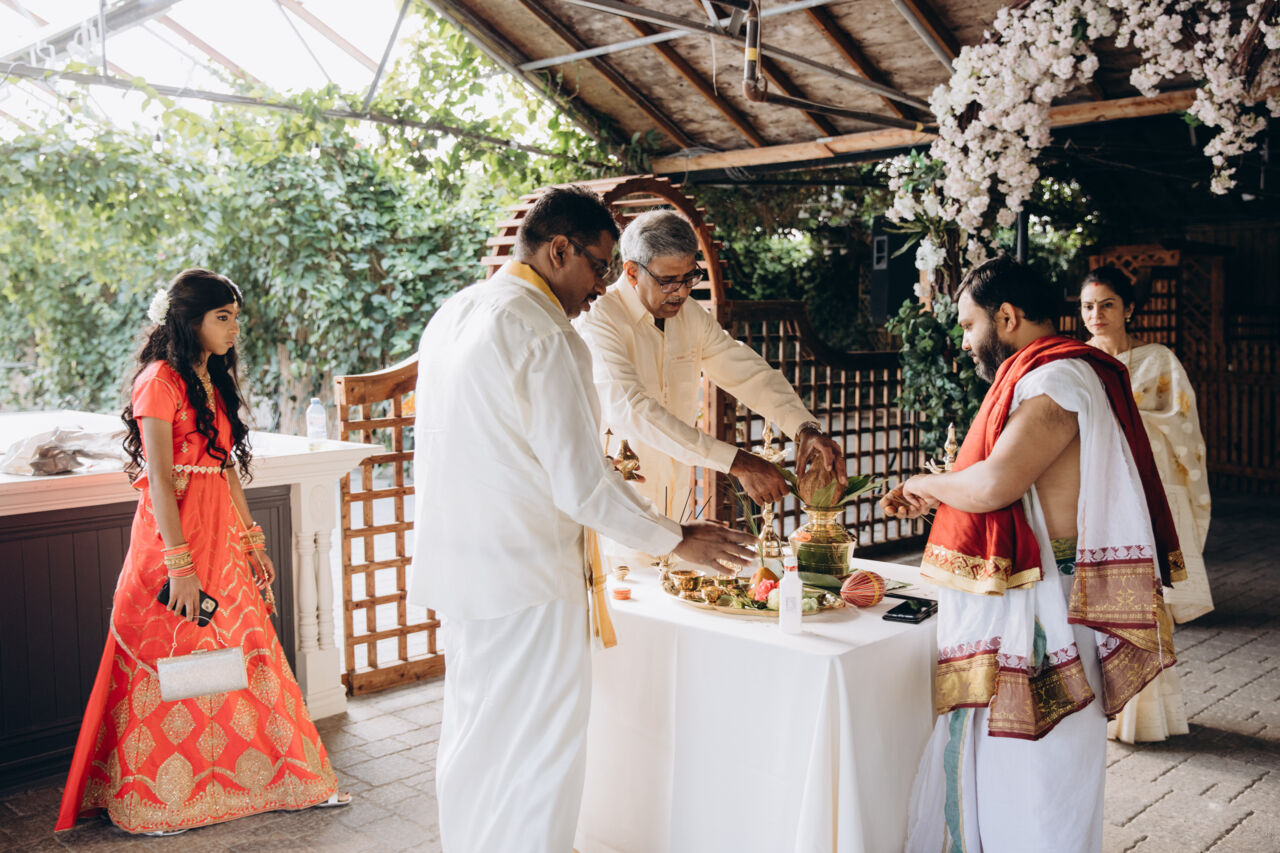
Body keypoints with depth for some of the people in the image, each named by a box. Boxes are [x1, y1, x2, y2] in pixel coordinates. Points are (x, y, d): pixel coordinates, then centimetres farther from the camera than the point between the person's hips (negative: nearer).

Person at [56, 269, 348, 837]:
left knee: (241, 649, 12)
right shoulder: (161, 380, -11)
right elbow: (159, 478, -16)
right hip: (171, 533, -8)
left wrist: (250, 539, 15)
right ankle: (153, 801, 17)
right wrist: (179, 563, -20)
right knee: (169, 662, 1)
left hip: (220, 534, 8)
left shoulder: (213, 380, 14)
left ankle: (281, 777, 22)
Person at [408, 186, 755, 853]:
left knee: (473, 740, 21)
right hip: (527, 577, -9)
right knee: (538, 754, 3)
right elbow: (583, 485, -20)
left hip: (459, 569, 9)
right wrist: (678, 541, -7)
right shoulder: (544, 336, -19)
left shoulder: (451, 316, 9)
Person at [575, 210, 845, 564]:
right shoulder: (597, 320, -17)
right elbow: (630, 411, -30)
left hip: (677, 509, 6)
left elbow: (748, 372, 8)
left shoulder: (691, 315, 7)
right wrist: (736, 462, -35)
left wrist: (804, 426, -12)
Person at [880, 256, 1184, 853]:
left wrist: (928, 483, -9)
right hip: (1011, 617, 10)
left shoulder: (1057, 381, -17)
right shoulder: (1037, 380, 16)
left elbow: (994, 485, -28)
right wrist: (934, 497, 16)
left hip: (1037, 614, -10)